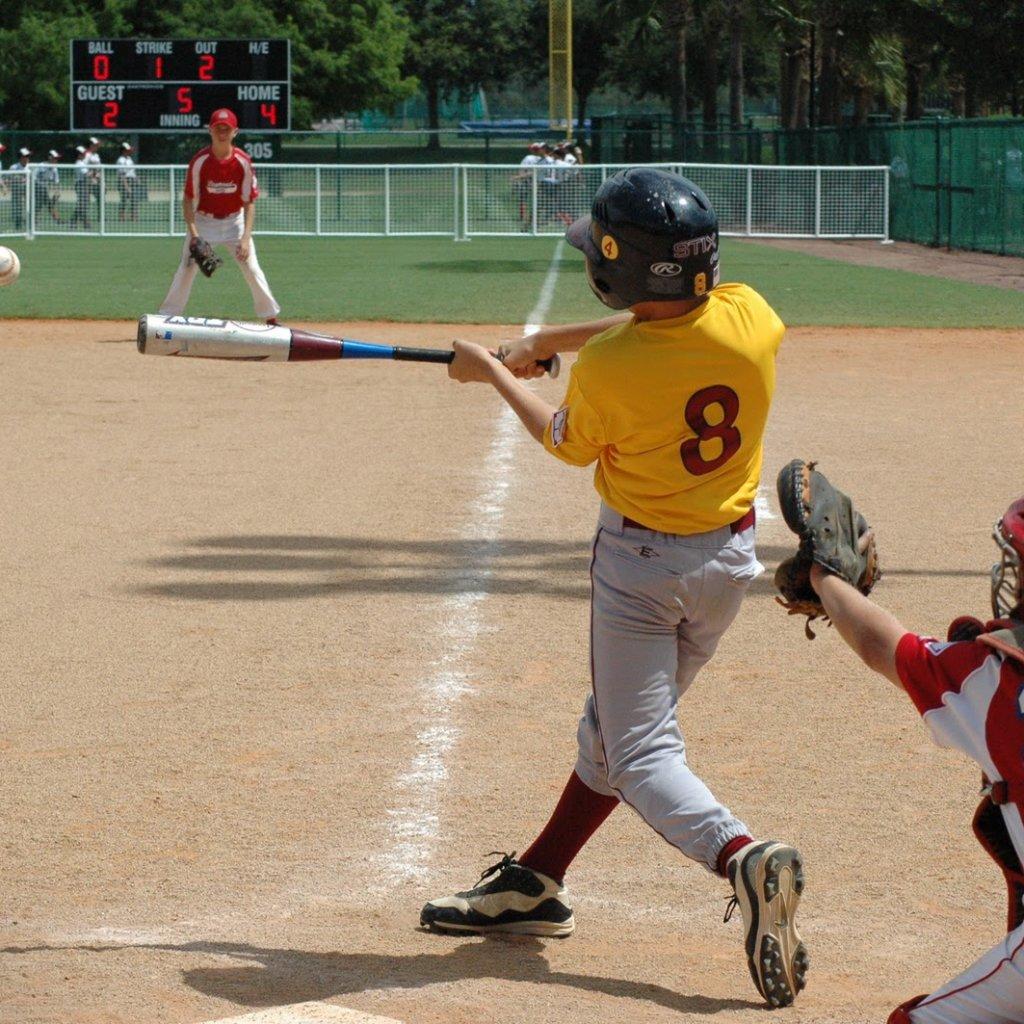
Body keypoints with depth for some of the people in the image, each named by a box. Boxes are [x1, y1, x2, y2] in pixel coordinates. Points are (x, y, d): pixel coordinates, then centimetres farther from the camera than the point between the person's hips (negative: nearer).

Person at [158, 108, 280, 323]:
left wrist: (246, 238, -19)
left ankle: (272, 319, 6)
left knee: (252, 269, -4)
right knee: (186, 269, -7)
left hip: (234, 220, 1)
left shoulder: (243, 162, -14)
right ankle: (167, 319, -2)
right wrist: (193, 234, -21)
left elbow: (249, 203, -9)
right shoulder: (200, 161, -17)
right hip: (203, 220, -1)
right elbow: (188, 200, -10)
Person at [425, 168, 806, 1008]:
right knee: (615, 723, 21)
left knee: (641, 755, -1)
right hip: (731, 558, 6)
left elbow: (568, 443, -2)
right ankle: (535, 885, 30)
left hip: (640, 564, -6)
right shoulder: (749, 317, -12)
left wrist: (496, 375, 14)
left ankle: (740, 856, -28)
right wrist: (549, 342, 19)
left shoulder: (606, 367, -25)